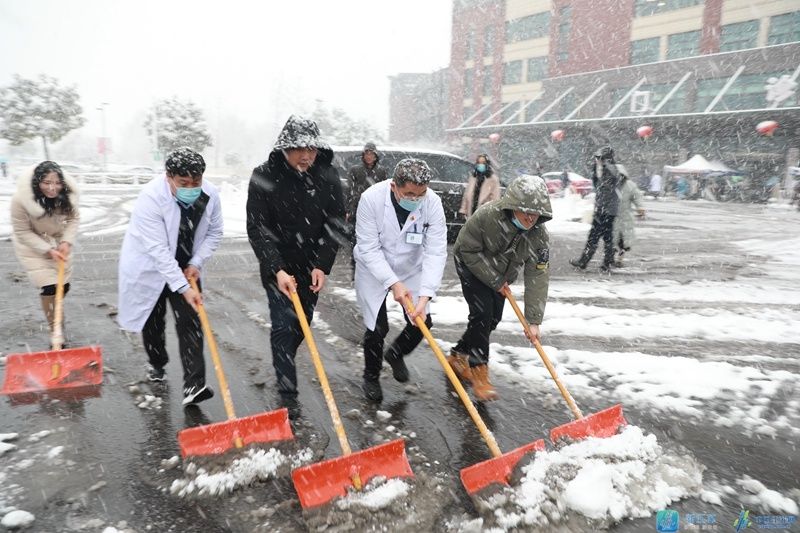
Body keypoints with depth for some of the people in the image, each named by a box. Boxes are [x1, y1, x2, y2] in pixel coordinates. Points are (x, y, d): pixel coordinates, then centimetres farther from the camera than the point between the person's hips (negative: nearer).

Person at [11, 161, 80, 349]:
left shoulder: (68, 192, -23)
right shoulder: (21, 199, -31)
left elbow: (74, 219, -8)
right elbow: (22, 232, -19)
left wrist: (66, 242, -21)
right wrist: (48, 250, -27)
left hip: (59, 242, 4)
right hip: (33, 245, -4)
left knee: (63, 285, 12)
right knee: (49, 287, -11)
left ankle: (53, 312, 45)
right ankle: (55, 334, 2)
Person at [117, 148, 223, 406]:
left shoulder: (210, 195, -17)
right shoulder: (151, 198, -31)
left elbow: (214, 233, -1)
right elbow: (159, 250, -33)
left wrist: (196, 263, -13)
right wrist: (184, 288, -35)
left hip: (185, 268, 3)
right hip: (148, 268, -3)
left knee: (190, 322, -6)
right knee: (153, 321, 14)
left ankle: (194, 385, -6)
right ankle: (156, 364, 42)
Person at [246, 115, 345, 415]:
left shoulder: (328, 177, -8)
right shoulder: (264, 177, -17)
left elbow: (335, 224, -7)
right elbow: (257, 229, -16)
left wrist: (322, 266, -15)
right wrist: (277, 270, -25)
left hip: (313, 265, 4)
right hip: (278, 265, -3)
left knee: (303, 322, 16)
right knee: (284, 325, -5)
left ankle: (283, 363, 44)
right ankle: (287, 392, 6)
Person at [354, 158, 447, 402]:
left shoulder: (432, 202, -23)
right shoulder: (372, 198, -29)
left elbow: (436, 252, -25)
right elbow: (369, 249, -24)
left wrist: (425, 296, -33)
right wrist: (393, 283, -30)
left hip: (411, 270, 3)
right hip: (374, 271, -2)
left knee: (422, 322, 1)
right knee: (377, 327, -2)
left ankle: (395, 354, 34)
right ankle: (371, 375, 28)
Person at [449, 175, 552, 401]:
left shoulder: (539, 236, -25)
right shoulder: (488, 216, -36)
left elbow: (537, 277, -23)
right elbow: (468, 250, -25)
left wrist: (533, 320, -25)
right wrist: (494, 280, -22)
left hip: (501, 274, 5)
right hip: (471, 265, -5)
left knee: (493, 318, 4)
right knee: (482, 312, -18)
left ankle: (458, 356, 23)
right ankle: (478, 369, -4)